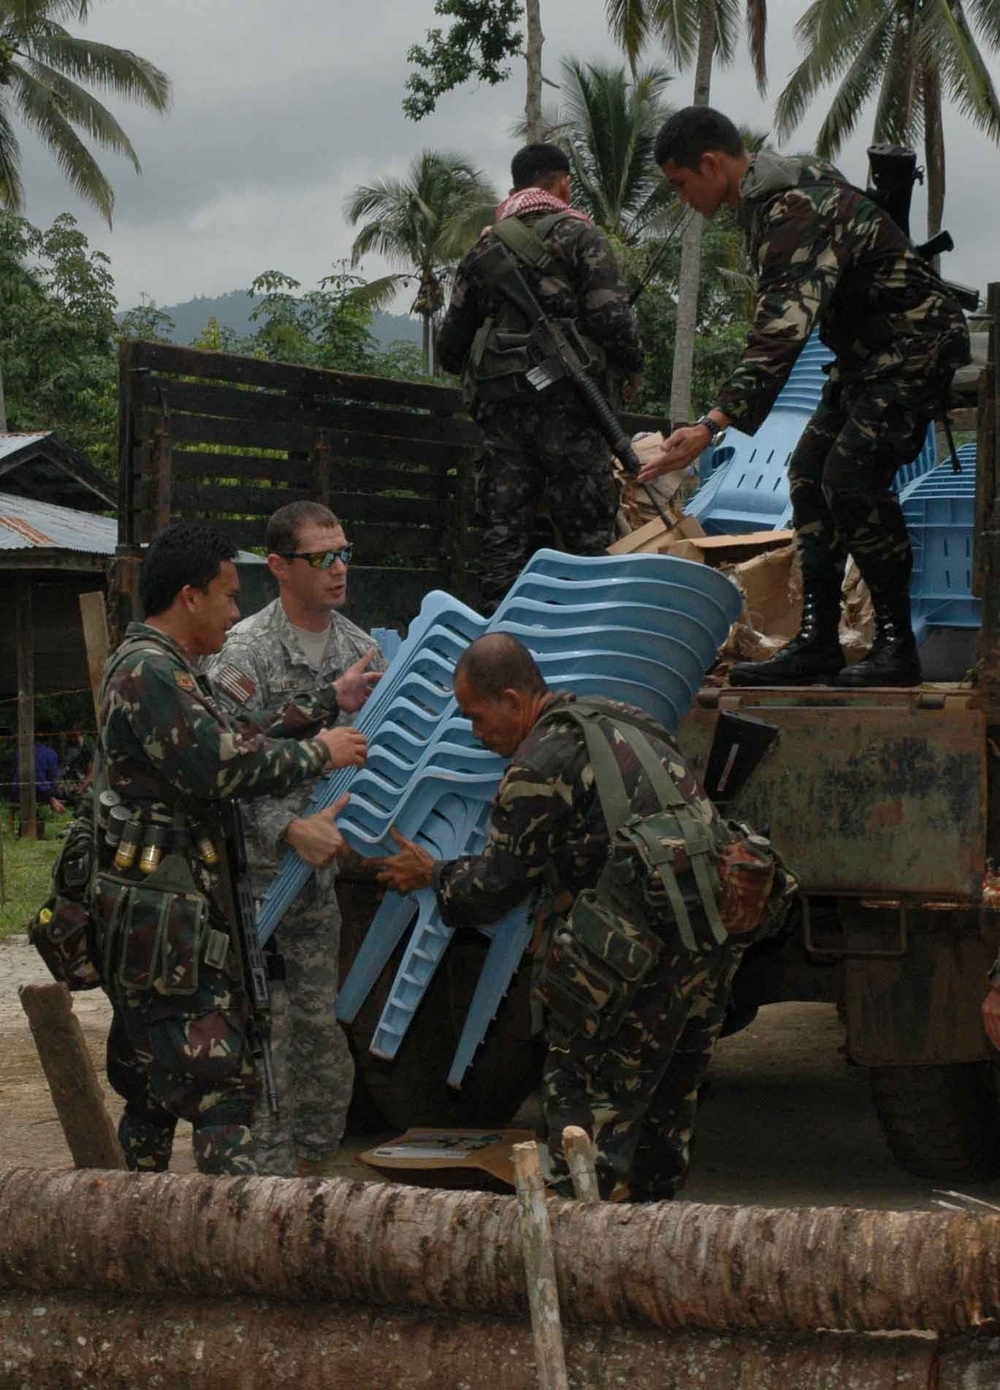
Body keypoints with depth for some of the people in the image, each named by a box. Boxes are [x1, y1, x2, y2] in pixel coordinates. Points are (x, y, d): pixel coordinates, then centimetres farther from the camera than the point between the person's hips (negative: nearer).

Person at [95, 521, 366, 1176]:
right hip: (167, 918, -11)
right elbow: (221, 766, -22)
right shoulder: (151, 673, -15)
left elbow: (235, 738, 18)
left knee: (152, 1087, 14)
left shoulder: (154, 667, 19)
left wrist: (328, 706, 18)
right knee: (223, 1086, -13)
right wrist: (319, 753, -9)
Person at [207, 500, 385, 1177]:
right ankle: (270, 1172, 3)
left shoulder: (361, 649, 9)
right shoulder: (247, 652, -10)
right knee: (266, 1025, -4)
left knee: (325, 1024, 8)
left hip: (330, 868, 6)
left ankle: (313, 1159, 19)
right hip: (260, 868, -5)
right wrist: (292, 830, -25)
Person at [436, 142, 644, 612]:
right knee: (587, 536, -2)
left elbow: (450, 347, 16)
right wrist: (631, 367, 9)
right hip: (567, 401, -4)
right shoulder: (579, 237, 0)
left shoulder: (485, 247, 15)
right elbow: (610, 316, -10)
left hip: (499, 403, 4)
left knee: (502, 535, 5)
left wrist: (477, 371, 37)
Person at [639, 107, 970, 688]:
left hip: (915, 350, -11)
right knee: (811, 475, 5)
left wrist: (712, 427, -44)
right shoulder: (768, 196, 8)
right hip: (868, 355, 11)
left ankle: (898, 646, -14)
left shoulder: (794, 211, -26)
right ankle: (818, 644, 6)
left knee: (851, 477, -22)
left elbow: (782, 332, -38)